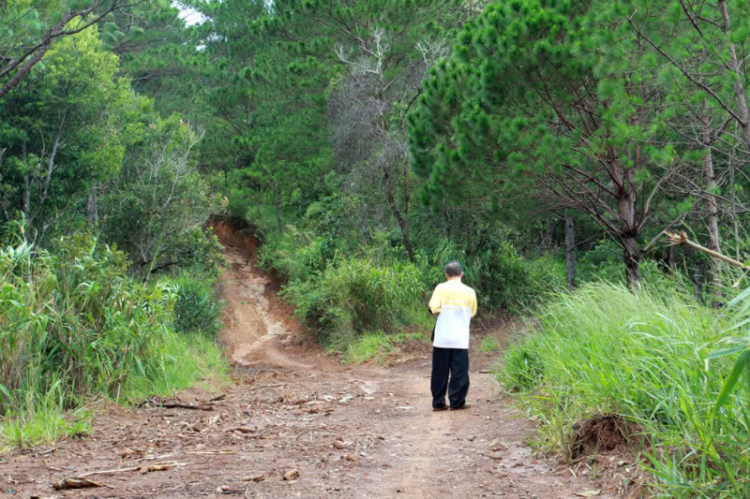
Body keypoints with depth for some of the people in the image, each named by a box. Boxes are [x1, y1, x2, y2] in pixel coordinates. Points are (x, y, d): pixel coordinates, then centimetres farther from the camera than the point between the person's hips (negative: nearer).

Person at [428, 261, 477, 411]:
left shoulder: (441, 288, -3)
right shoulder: (469, 292, 1)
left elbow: (433, 309, -11)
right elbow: (472, 313, 10)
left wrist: (442, 311, 9)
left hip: (442, 339, 0)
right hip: (460, 340, 0)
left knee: (440, 372, 7)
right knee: (459, 371, 6)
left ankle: (438, 403, 10)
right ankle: (457, 402, 7)